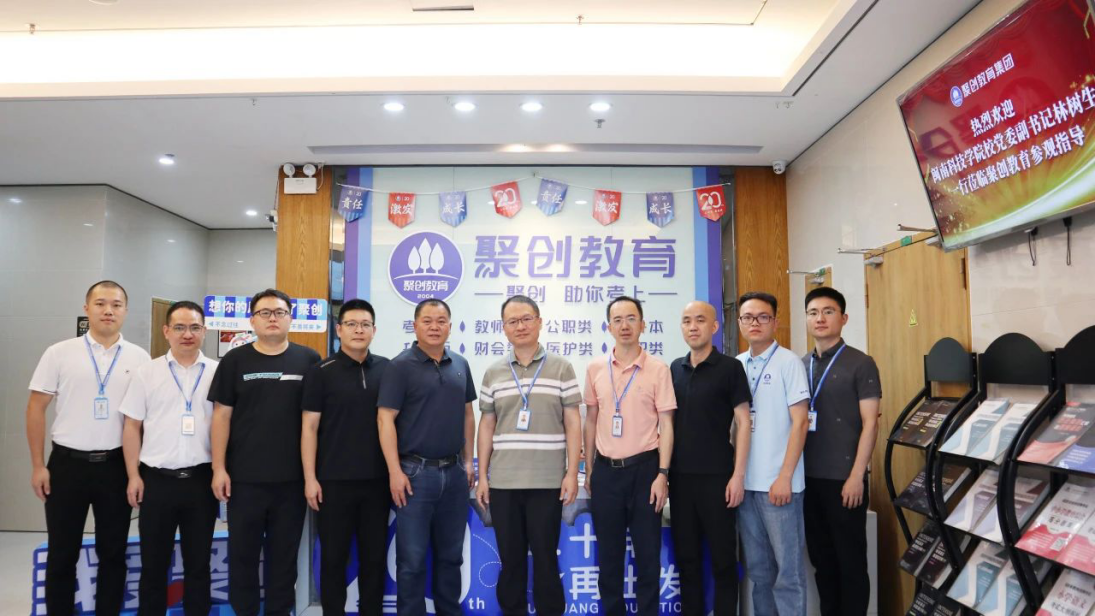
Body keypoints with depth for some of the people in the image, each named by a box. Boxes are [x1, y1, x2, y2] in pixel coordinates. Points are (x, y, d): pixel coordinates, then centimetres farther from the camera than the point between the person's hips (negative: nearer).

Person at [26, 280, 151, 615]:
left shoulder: (139, 358, 1)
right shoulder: (59, 353, -1)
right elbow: (36, 408, 1)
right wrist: (38, 465, -2)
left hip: (116, 465, 1)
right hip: (67, 463, 0)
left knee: (113, 552, 12)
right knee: (62, 553, 10)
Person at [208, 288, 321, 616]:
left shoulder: (308, 360, 0)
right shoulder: (235, 360, 2)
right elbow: (221, 415, 2)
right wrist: (219, 468, -4)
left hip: (292, 478, 0)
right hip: (244, 477, 0)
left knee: (284, 554, 12)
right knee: (242, 553, 10)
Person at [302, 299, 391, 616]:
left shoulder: (387, 369, 4)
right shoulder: (321, 372, -3)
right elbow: (310, 427, -3)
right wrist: (310, 478, -8)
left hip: (378, 479, 2)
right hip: (334, 480, -2)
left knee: (375, 556, 11)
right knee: (333, 557, 8)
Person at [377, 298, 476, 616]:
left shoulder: (460, 365, 9)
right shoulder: (401, 366, -6)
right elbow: (386, 419, -10)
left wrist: (467, 461, 11)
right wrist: (395, 471, -15)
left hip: (454, 472, 5)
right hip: (415, 471, -5)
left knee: (450, 554, 15)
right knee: (412, 558, 3)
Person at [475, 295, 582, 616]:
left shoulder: (561, 368, 1)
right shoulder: (493, 373, 8)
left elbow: (573, 422, -1)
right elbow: (487, 426, 10)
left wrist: (572, 472, -7)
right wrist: (482, 476, 6)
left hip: (547, 481, -2)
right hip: (503, 482, 3)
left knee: (545, 558, 6)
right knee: (510, 559, 11)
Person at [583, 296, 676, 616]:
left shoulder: (658, 368, -4)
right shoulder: (595, 368, 4)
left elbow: (666, 425, -4)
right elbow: (591, 420, 11)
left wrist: (662, 474, -10)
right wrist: (588, 468, 9)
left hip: (644, 468, -2)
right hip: (606, 469, 3)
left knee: (648, 552, 6)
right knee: (608, 553, 12)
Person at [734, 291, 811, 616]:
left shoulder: (788, 362, -5)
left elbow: (799, 423, -8)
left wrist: (784, 477, -13)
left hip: (777, 481, -5)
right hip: (745, 481, 5)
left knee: (788, 568, 3)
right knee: (757, 567, 14)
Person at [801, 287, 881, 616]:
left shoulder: (860, 364, -5)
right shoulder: (801, 365, 9)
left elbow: (870, 423, -9)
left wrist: (856, 476, -14)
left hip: (844, 479, -5)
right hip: (808, 478, 5)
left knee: (851, 561, 6)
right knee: (821, 558, 14)